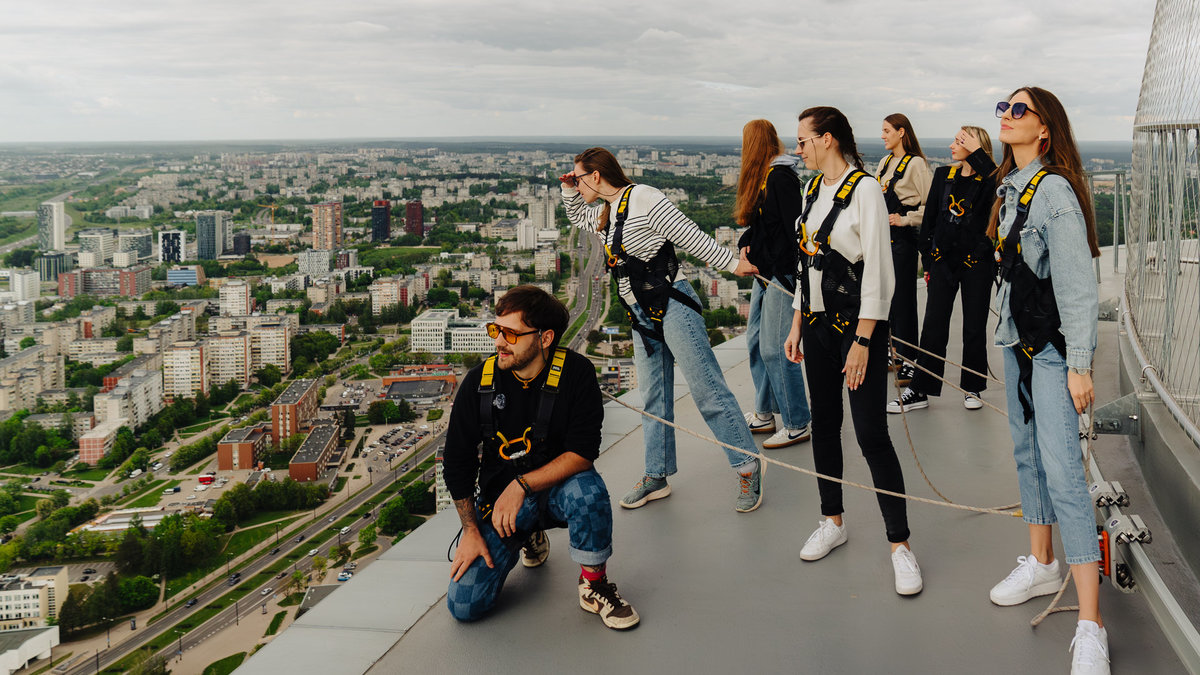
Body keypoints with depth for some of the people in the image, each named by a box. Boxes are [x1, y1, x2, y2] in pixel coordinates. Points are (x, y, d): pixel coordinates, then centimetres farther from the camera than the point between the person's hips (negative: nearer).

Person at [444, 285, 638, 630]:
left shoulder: (575, 373, -15)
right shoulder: (479, 381, -9)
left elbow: (583, 453, -20)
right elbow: (456, 460, 0)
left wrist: (522, 485, -27)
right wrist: (470, 530, -4)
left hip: (556, 488, -2)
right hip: (500, 497, 3)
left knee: (587, 489, -39)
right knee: (464, 605, -11)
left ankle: (594, 585, -11)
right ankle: (529, 537, 20)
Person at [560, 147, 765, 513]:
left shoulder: (643, 199, -13)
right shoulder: (605, 212, 15)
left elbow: (692, 236, -13)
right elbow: (577, 217, 38)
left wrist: (732, 264, -12)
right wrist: (568, 190, 21)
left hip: (672, 306, -9)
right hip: (642, 315, 9)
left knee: (706, 389, -9)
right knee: (654, 397, 11)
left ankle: (748, 467, -3)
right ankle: (657, 476, 19)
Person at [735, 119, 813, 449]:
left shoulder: (780, 177, -15)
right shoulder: (761, 177, 14)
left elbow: (795, 226, -20)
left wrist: (795, 275, -21)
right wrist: (745, 243, 3)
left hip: (782, 273, -10)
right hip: (764, 271, 10)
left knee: (775, 348, -7)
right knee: (756, 341, 15)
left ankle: (798, 424, 2)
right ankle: (764, 414, 27)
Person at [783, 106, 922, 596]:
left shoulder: (864, 190, -14)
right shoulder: (813, 189, 10)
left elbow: (876, 270, -16)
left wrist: (862, 341, -19)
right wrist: (797, 326, 13)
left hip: (858, 324, -7)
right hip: (817, 322, 8)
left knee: (871, 434, -7)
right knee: (824, 424, 14)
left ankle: (900, 543, 3)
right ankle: (832, 521, 30)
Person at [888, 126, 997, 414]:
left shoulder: (987, 180, -4)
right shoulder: (943, 175, 9)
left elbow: (1000, 184, -30)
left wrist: (976, 152, -22)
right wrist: (927, 258, 9)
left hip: (976, 261, -3)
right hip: (944, 260, 4)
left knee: (974, 328, 6)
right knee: (933, 327, 3)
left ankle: (972, 388, 21)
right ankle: (920, 391, 7)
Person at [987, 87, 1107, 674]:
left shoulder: (1055, 191, -17)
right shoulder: (1009, 187, 10)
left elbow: (1078, 286, -19)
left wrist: (1080, 366, -21)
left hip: (1054, 346, -9)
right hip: (1016, 339, 9)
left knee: (1062, 473, -13)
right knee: (1027, 454, 17)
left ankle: (1090, 626, -10)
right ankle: (1041, 564, 35)